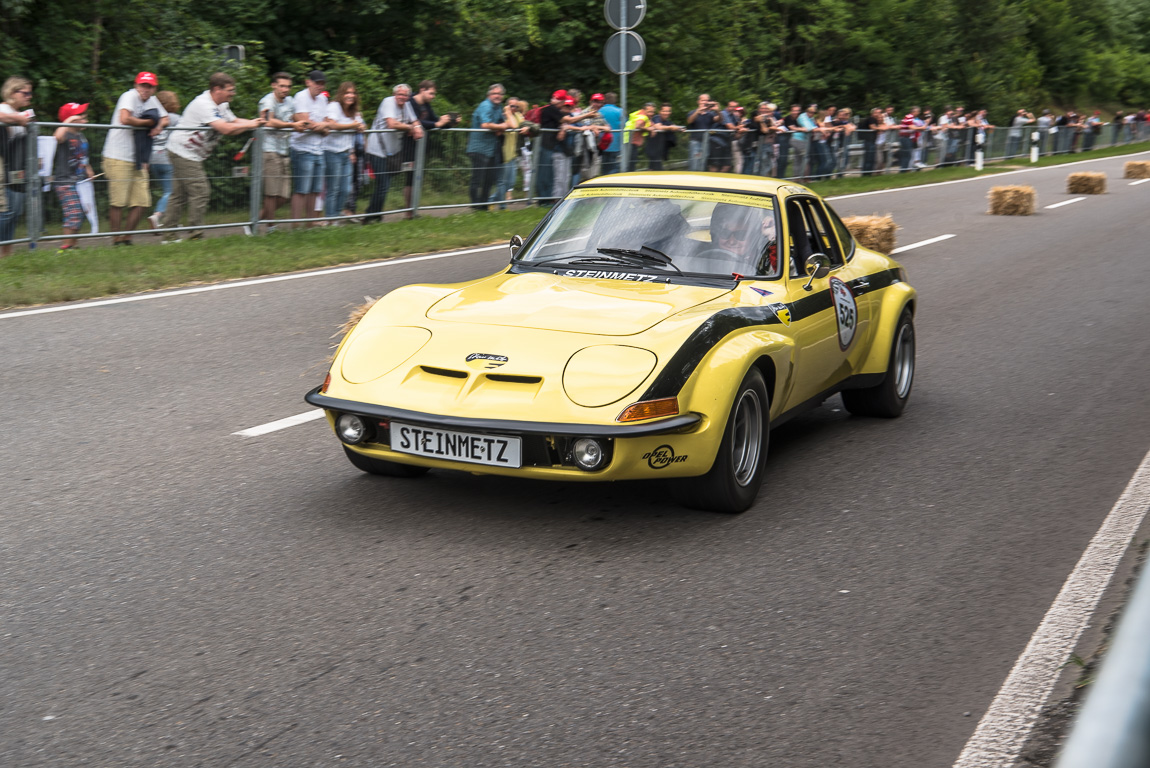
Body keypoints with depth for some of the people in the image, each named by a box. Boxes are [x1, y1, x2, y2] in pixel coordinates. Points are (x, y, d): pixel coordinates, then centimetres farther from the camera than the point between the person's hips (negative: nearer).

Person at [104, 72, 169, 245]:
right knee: (117, 202, -7)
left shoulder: (152, 100, 12)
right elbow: (124, 119, -27)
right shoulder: (130, 96, -12)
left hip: (138, 159, 7)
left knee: (141, 202, 2)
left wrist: (159, 126, -4)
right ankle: (117, 240, 2)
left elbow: (165, 119, 20)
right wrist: (148, 122, -13)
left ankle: (127, 238, 14)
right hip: (119, 159, -7)